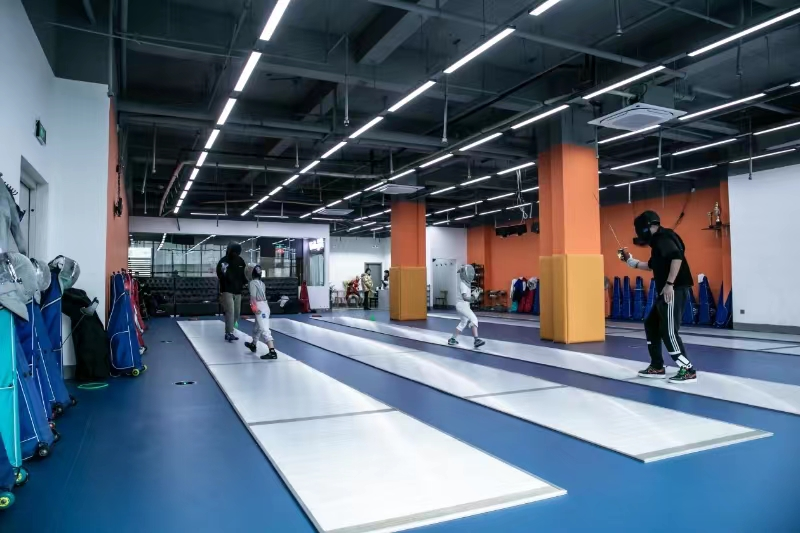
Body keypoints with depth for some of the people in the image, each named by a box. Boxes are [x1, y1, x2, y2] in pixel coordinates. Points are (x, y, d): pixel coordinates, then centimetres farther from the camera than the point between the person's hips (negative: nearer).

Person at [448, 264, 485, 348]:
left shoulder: (466, 283, 12)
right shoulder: (463, 285, -17)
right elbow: (465, 297, -28)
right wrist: (473, 298, -43)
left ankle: (452, 339, 31)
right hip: (462, 305, -10)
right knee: (474, 319, -23)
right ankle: (476, 340, -32)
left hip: (464, 305, 10)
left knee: (463, 323, 22)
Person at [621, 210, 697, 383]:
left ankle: (688, 370, -3)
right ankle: (657, 367, 23)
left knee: (668, 331, -11)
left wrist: (669, 284, -28)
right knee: (651, 325, 16)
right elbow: (652, 265, 32)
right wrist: (630, 261, 28)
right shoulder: (658, 241, 19)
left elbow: (677, 257, -27)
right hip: (666, 292, 11)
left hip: (674, 290, -11)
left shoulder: (663, 238, -11)